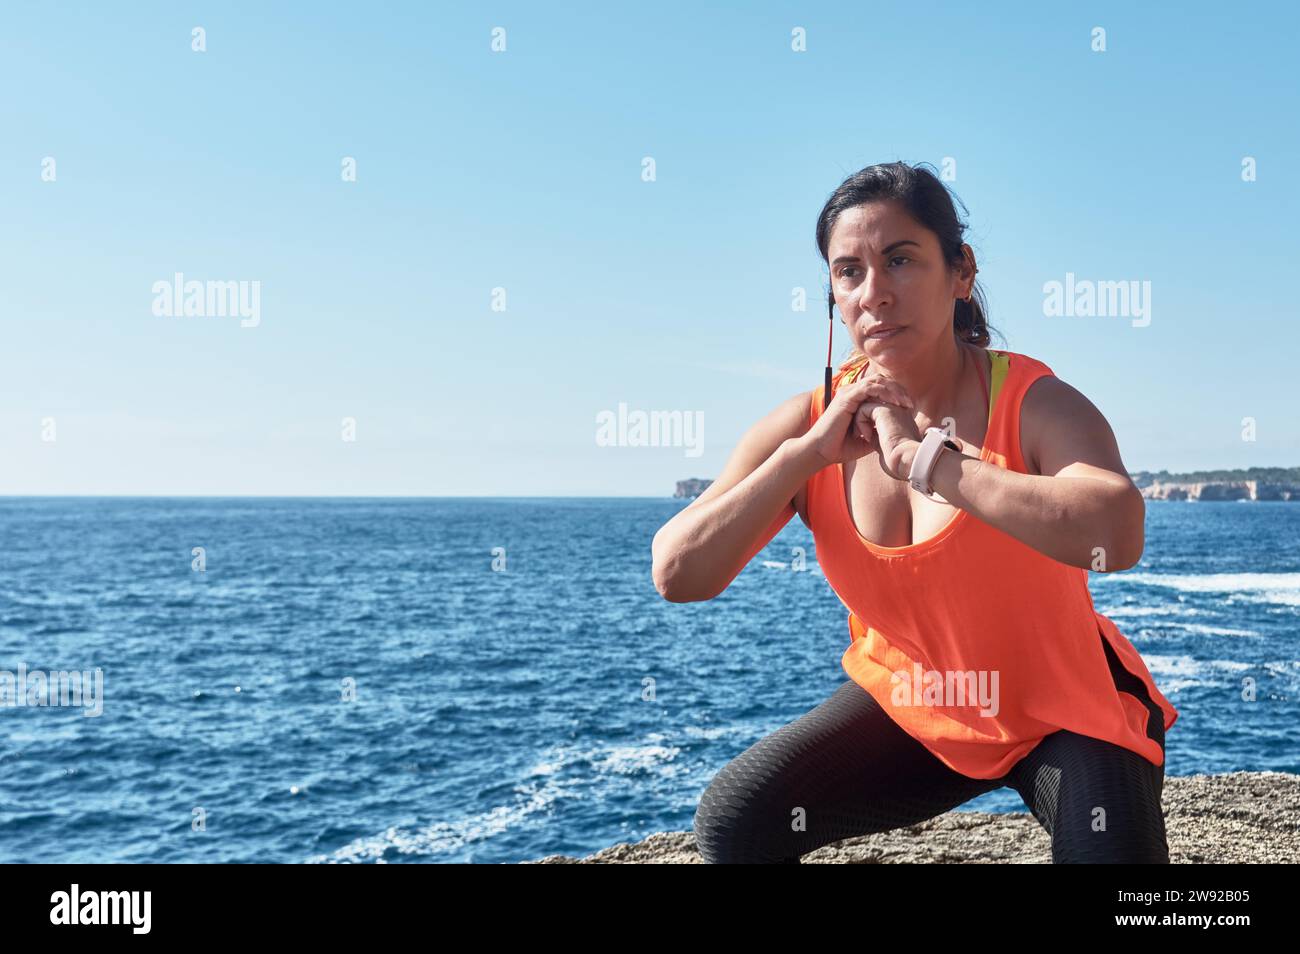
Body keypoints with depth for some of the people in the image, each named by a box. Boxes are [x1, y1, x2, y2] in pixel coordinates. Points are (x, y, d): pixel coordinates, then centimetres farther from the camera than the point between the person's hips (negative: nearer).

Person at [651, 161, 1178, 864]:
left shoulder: (1034, 406, -23)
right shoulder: (807, 424, -11)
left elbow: (1115, 535, -46)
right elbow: (676, 576, -21)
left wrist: (922, 455, -38)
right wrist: (810, 453, -28)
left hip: (1062, 710, -3)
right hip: (907, 707, 3)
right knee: (734, 822, -10)